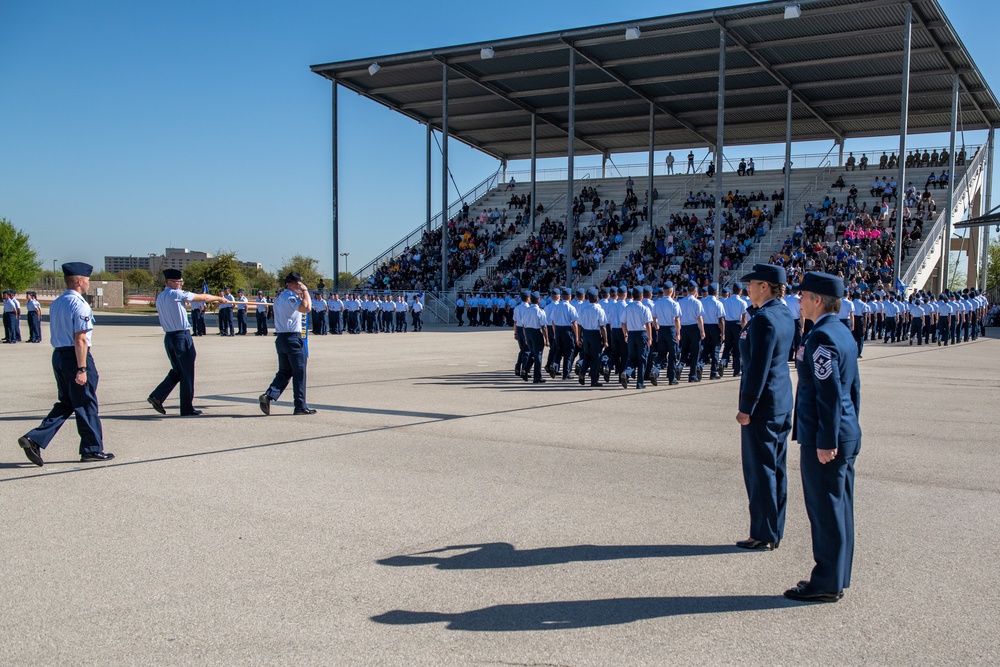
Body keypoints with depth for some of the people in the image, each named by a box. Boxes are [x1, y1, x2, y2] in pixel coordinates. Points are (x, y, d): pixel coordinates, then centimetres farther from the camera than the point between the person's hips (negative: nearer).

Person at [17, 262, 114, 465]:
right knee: (86, 405, 3)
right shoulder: (80, 305, -15)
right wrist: (82, 369, -20)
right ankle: (92, 449, 12)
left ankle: (34, 439, 4)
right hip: (75, 357, -8)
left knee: (65, 403, 16)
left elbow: (55, 334, 17)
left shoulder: (55, 304, 13)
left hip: (58, 355, 8)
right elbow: (80, 339, -20)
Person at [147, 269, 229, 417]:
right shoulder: (176, 294, -11)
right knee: (187, 373, 1)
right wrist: (218, 298, 10)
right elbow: (202, 298, -6)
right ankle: (187, 409, 6)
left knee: (177, 371, 18)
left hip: (168, 337, 8)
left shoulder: (159, 297, 12)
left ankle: (156, 397, 8)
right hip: (182, 337, -8)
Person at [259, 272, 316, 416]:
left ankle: (269, 395, -6)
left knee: (284, 371, 13)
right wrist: (305, 291, -15)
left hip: (281, 338, 9)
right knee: (299, 373, -1)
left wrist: (301, 294, 22)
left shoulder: (279, 298, 18)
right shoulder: (291, 297, -13)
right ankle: (301, 406, 3)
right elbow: (306, 308, -29)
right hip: (293, 338, -9)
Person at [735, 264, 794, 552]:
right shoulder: (784, 314, 9)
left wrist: (746, 408, -17)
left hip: (763, 405, -10)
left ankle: (764, 535, 8)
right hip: (782, 402, 10)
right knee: (775, 468, 15)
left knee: (760, 470, 0)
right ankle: (774, 531, 24)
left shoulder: (763, 318, -20)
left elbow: (758, 367, -21)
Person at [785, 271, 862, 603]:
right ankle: (837, 577, 25)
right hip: (847, 435, 10)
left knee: (826, 511, -1)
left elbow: (830, 393, -22)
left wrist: (826, 441, -20)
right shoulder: (844, 334, 13)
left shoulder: (820, 337, -18)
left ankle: (826, 585, 8)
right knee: (839, 509, 15)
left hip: (824, 441, -10)